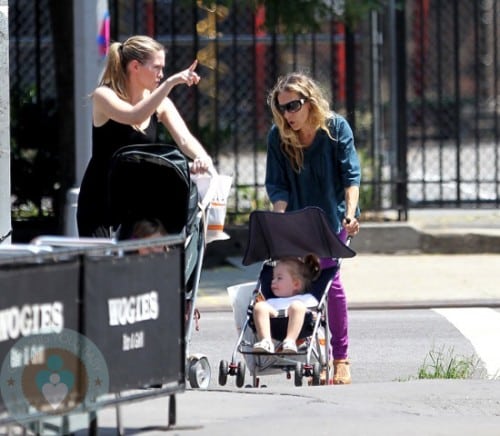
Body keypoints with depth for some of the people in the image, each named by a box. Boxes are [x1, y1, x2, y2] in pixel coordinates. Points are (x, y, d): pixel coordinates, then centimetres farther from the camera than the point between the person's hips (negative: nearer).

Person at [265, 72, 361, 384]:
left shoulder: (336, 128, -12)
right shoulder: (278, 136, -7)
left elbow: (351, 175, -15)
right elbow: (277, 184, -5)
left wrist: (350, 214, -28)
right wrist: (279, 218, -21)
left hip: (332, 218, -3)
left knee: (328, 277, -13)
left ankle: (340, 358, -8)